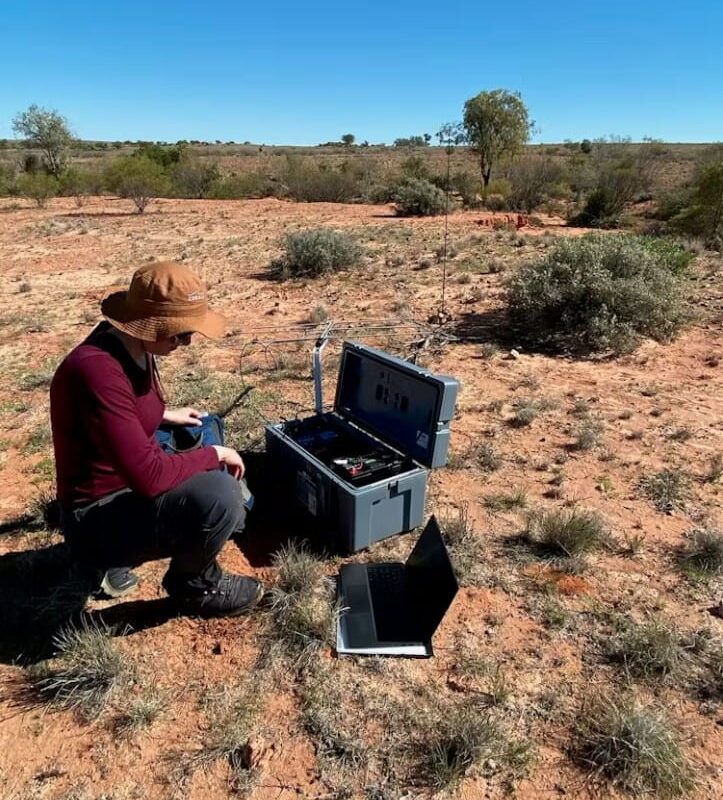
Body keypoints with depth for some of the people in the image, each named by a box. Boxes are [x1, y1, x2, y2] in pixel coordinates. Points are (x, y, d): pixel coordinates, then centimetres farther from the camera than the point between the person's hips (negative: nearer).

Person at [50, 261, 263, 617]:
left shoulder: (135, 348, -1)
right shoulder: (98, 369, -31)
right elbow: (149, 477, -32)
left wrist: (165, 414, 16)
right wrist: (214, 454, -20)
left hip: (129, 483, 10)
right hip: (97, 516, -10)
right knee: (219, 498, -32)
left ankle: (112, 558, 21)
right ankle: (195, 586, 2)